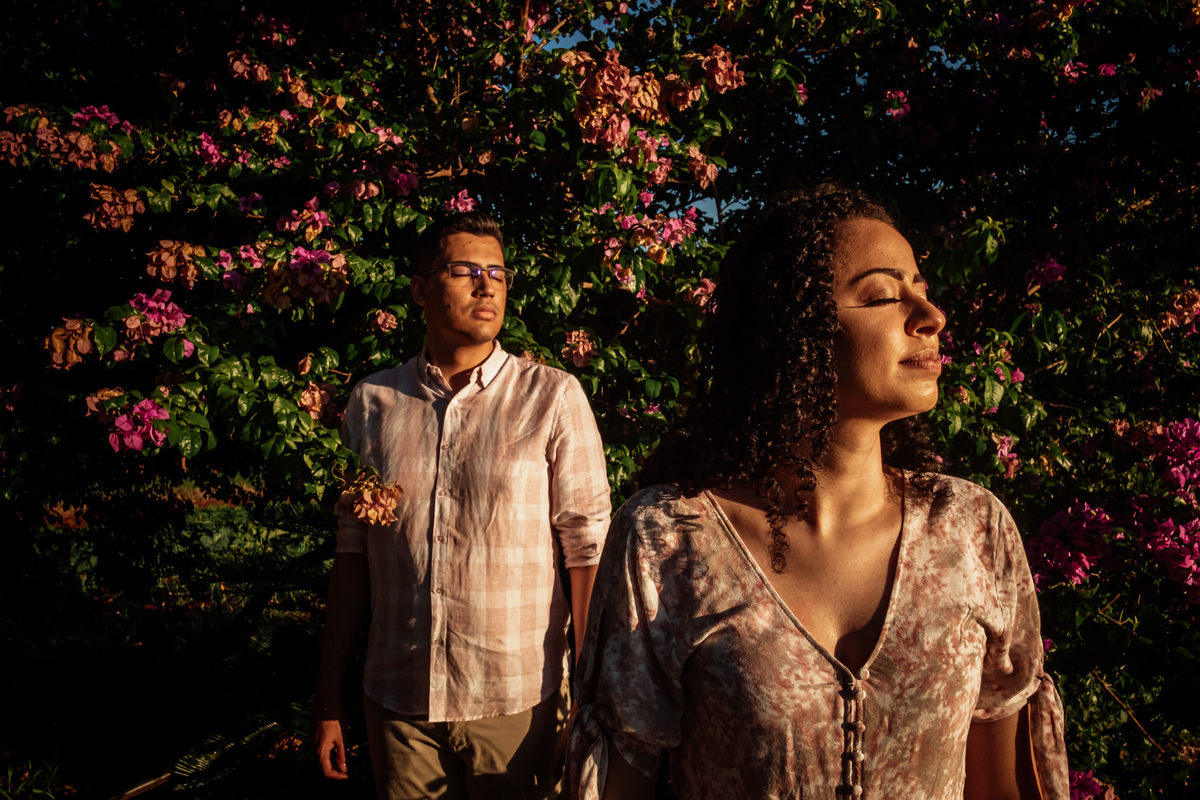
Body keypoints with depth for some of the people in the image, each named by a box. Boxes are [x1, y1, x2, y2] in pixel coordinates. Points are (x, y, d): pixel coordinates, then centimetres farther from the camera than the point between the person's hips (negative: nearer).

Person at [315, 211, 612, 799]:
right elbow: (353, 552, 7)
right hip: (397, 702, 2)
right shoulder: (372, 403, 2)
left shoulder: (553, 398, -6)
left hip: (517, 701, -2)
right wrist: (329, 700, 7)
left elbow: (588, 550, -8)